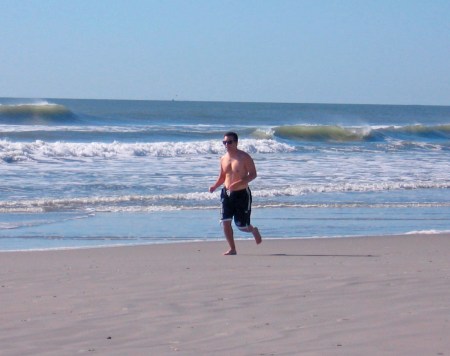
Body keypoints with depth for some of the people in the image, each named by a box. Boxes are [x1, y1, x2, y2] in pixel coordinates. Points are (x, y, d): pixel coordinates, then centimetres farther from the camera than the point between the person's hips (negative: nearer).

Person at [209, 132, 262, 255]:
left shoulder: (244, 157, -11)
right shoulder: (223, 159, 7)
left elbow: (253, 174, -12)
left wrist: (239, 183, -26)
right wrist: (215, 186, -1)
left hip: (242, 194, -5)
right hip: (227, 193, 5)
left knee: (242, 226, 0)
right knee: (225, 222, -7)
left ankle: (254, 231, 36)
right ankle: (232, 249, 4)